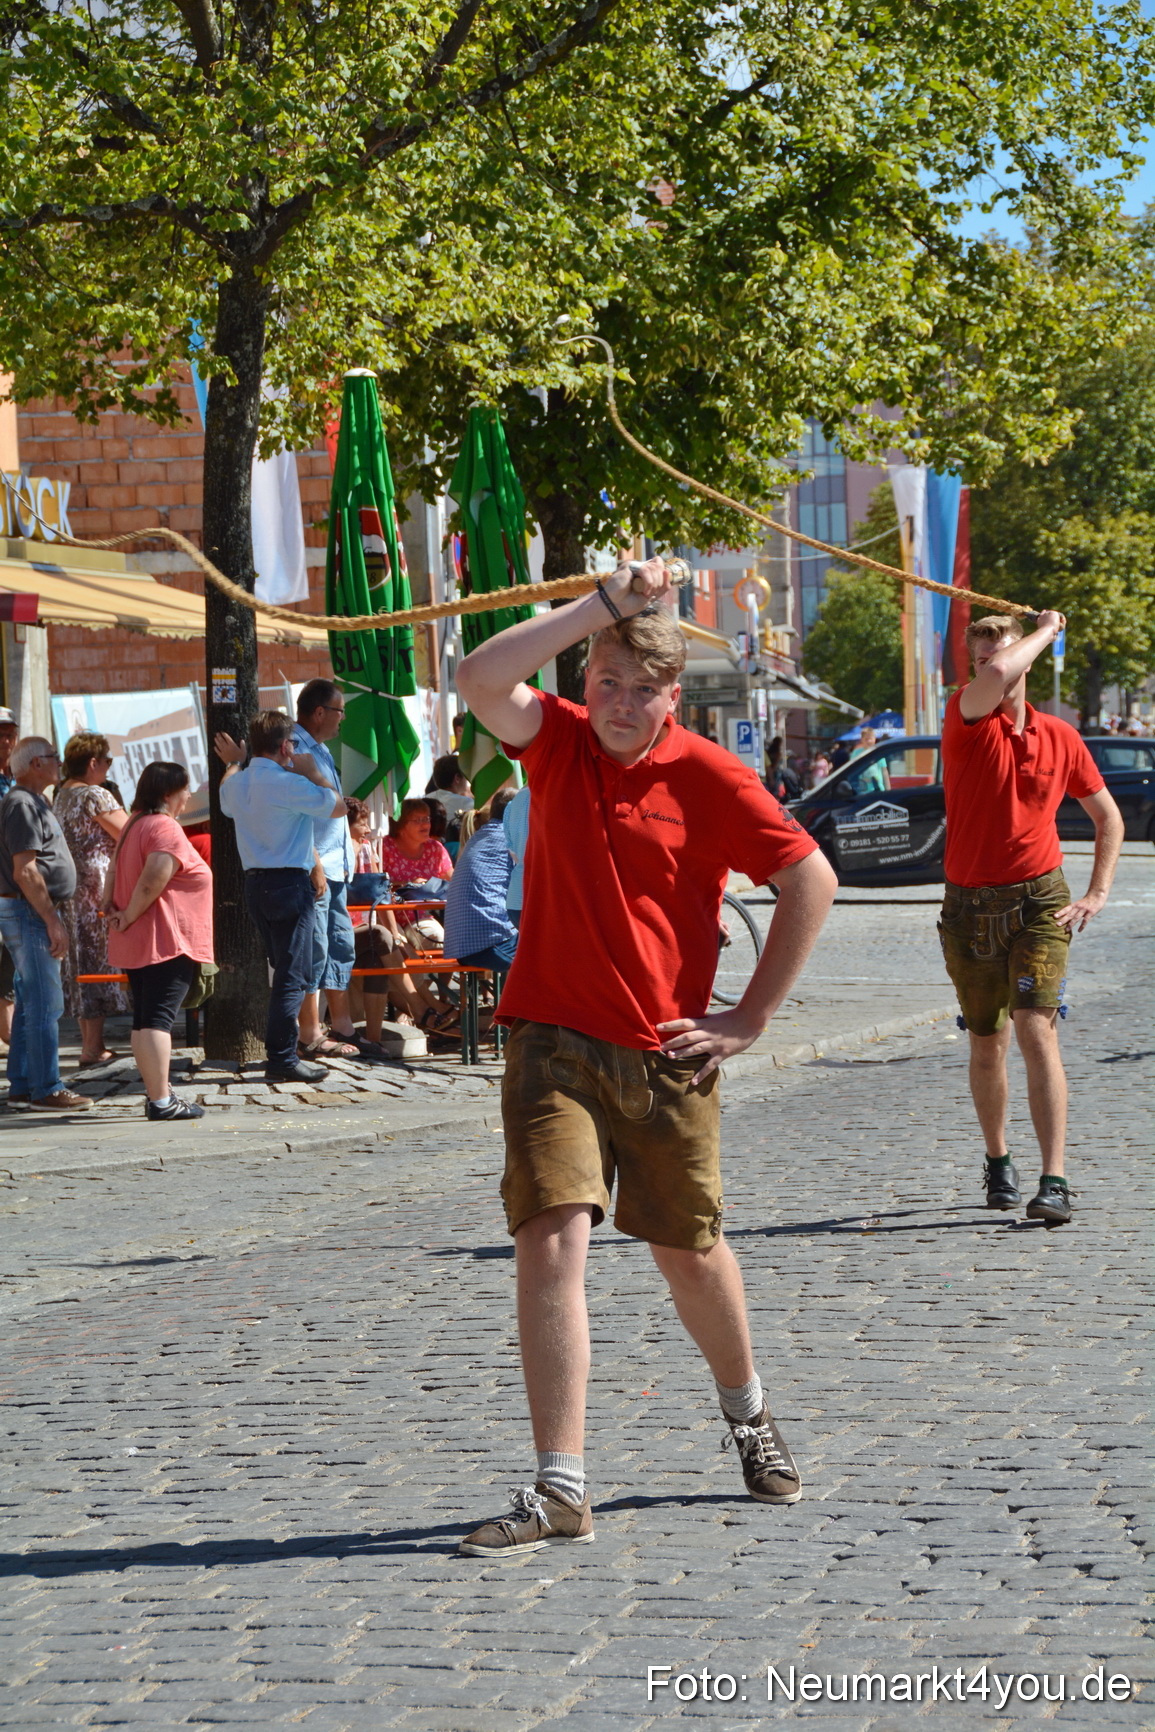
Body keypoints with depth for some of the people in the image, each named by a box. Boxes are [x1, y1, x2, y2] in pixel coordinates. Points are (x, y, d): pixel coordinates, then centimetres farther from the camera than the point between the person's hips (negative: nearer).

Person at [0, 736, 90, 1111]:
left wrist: (51, 918, 21)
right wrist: (53, 921, -21)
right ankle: (46, 1089, -9)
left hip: (32, 913, 11)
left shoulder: (33, 803, 19)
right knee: (45, 1002, -10)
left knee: (31, 1002, 12)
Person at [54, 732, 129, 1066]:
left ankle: (90, 1043, 18)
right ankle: (93, 1049, -4)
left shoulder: (61, 796, 13)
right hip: (97, 888, -9)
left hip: (70, 889, 9)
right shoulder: (95, 796, -15)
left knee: (81, 963, 13)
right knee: (98, 964, -5)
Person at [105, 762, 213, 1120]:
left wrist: (114, 909, 7)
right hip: (167, 942, -10)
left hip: (135, 944, 10)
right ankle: (161, 1100, -16)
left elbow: (116, 872, 18)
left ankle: (155, 1094, 16)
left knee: (143, 1020, 11)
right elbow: (154, 879, -25)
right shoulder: (165, 828, -14)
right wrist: (130, 916, -15)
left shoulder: (134, 826, 17)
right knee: (159, 1018, -12)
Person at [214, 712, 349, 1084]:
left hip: (255, 883, 8)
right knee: (293, 975, -6)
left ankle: (281, 1054, 21)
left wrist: (232, 763, 45)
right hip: (290, 883, -8)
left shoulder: (236, 783, 8)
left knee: (281, 970, 18)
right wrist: (313, 773, 1)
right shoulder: (288, 784, -16)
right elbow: (337, 807, -10)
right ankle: (282, 1059, -9)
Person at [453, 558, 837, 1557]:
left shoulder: (706, 777, -4)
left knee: (690, 1252, 14)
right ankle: (561, 1491, -13)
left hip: (665, 1056, 0)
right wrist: (602, 604, -19)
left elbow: (812, 880, -1)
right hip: (553, 1044, 1)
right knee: (551, 1241, -14)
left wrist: (752, 1018, -3)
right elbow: (481, 679, -17)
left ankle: (748, 1414, 42)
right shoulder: (558, 743, 2)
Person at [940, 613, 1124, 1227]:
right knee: (986, 1045, 10)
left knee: (1036, 1032, -15)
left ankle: (1054, 1182, -19)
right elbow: (996, 678, -28)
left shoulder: (1059, 737, 4)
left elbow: (1108, 815, 16)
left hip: (1039, 904, -1)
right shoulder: (966, 721, -4)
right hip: (970, 907, 1)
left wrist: (1097, 893, 5)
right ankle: (998, 1162, 32)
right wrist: (1047, 630, -11)